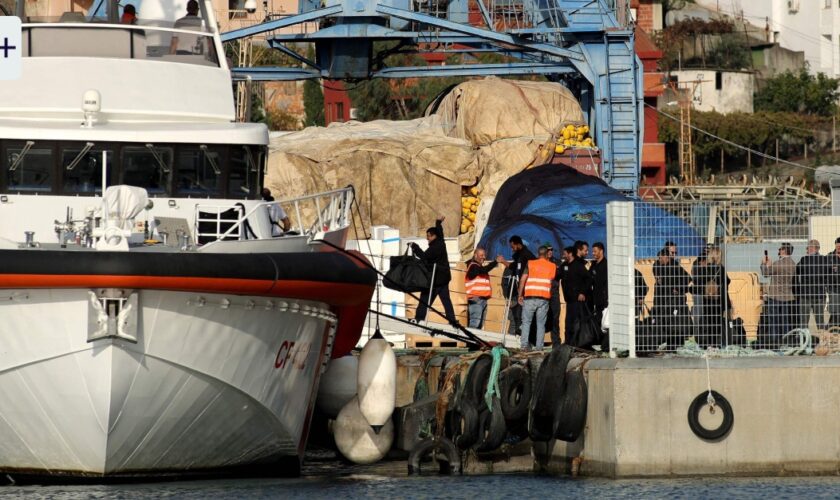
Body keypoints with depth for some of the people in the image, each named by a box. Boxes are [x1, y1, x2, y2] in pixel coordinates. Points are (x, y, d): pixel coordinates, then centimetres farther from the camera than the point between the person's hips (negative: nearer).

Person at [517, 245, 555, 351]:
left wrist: (520, 295, 5)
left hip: (530, 297, -1)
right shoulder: (552, 266, 8)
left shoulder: (530, 264, 5)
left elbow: (523, 280, 0)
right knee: (541, 323, 5)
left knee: (526, 322, 5)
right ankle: (539, 346, -1)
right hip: (544, 298, 1)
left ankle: (524, 345, -5)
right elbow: (553, 280, 13)